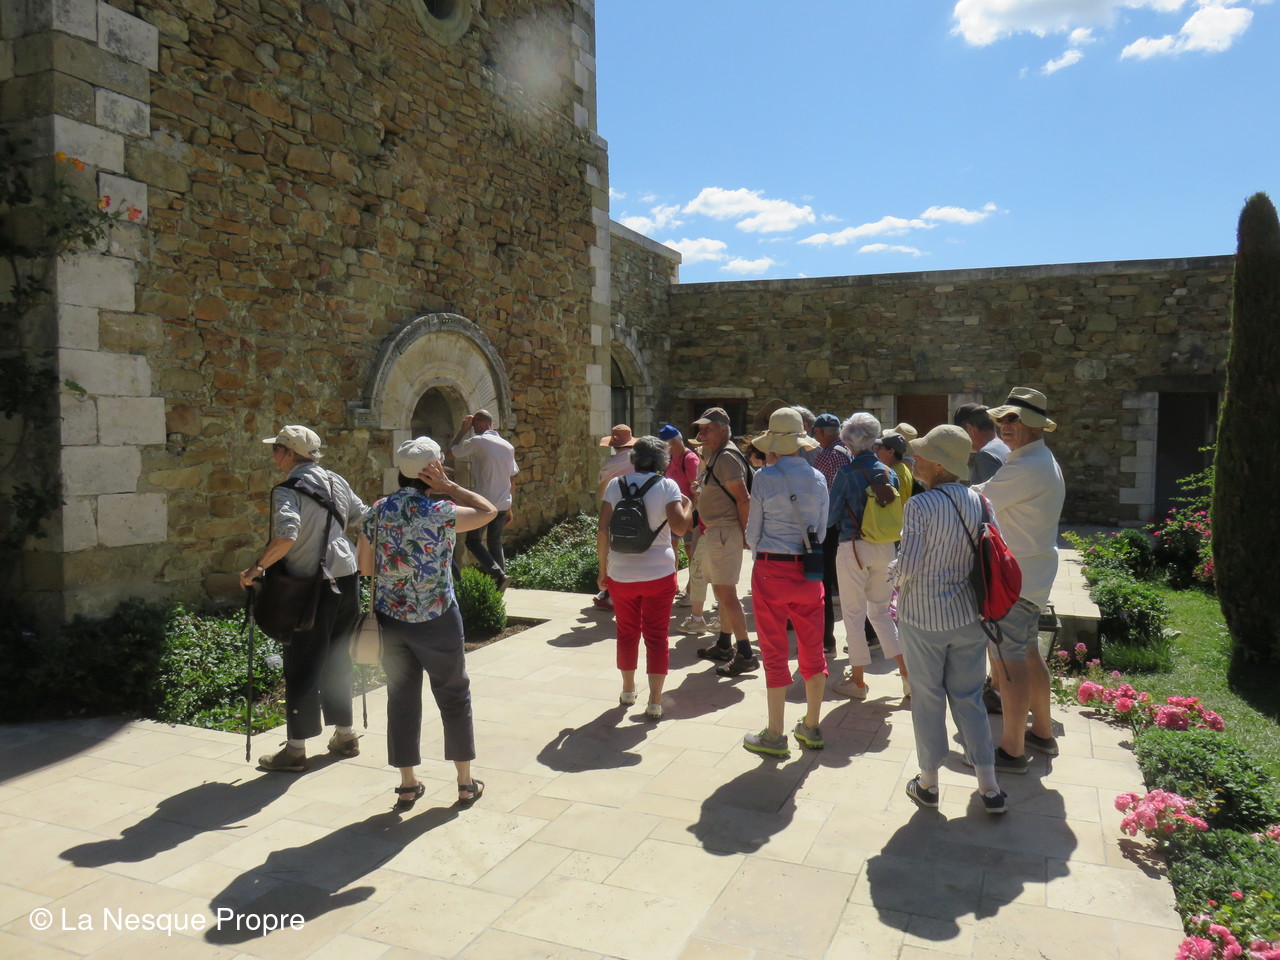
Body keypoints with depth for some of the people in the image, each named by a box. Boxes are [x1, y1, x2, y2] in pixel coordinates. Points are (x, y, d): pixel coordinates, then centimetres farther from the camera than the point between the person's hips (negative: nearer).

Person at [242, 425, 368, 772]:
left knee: (301, 667, 3)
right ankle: (345, 735, 28)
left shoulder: (288, 489, -13)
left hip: (312, 586, -7)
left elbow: (287, 535, -28)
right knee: (337, 661, 19)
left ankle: (296, 750, 10)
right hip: (347, 579, 7)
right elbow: (364, 520, 15)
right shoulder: (337, 482, 9)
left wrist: (257, 569, -17)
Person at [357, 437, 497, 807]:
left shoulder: (378, 511, -2)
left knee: (401, 698, 13)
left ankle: (408, 784, 22)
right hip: (436, 620, -4)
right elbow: (489, 511, -3)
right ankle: (466, 783, 21)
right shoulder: (439, 512, -16)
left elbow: (365, 566, 4)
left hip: (390, 620, 4)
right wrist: (448, 487, -5)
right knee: (454, 697, 11)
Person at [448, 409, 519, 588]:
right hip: (503, 504, 6)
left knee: (473, 541, 7)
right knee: (495, 543, 16)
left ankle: (497, 574, -10)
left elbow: (451, 451, 3)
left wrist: (462, 430, 12)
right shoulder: (508, 446, 11)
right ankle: (499, 580, 14)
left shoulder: (477, 442, -9)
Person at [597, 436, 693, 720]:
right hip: (659, 574, -2)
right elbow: (679, 527, -14)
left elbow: (602, 531, -4)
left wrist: (603, 569, 5)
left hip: (621, 574, 2)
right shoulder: (667, 486, -5)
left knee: (627, 633, 19)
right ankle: (654, 702, 6)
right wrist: (688, 506, 6)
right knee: (656, 636, 7)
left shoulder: (616, 485, 1)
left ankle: (628, 691, 34)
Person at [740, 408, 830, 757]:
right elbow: (821, 531, 8)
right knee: (813, 649, 14)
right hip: (810, 572, 4)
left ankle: (774, 735, 13)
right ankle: (811, 728, 25)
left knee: (774, 653, 5)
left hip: (770, 570, -3)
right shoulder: (818, 479, 2)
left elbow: (754, 531, -3)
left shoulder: (764, 477, -10)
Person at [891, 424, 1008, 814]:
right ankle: (989, 786, 19)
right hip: (968, 616, 5)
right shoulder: (978, 502, -2)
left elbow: (908, 566, -20)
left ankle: (928, 783, 24)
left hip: (923, 618, -4)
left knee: (928, 698, 10)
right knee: (968, 697, 16)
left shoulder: (919, 506, -18)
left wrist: (896, 580, 1)